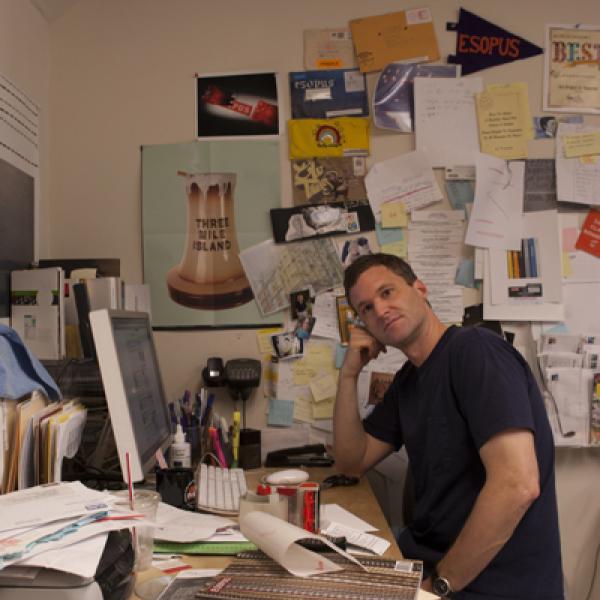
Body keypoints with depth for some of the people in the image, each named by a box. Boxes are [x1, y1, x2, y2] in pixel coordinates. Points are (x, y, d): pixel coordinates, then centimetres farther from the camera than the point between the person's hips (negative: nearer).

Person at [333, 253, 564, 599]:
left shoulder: (475, 350, -17)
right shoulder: (408, 379, 9)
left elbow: (518, 485, -25)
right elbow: (353, 461, 13)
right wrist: (350, 374, 1)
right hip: (426, 558, 7)